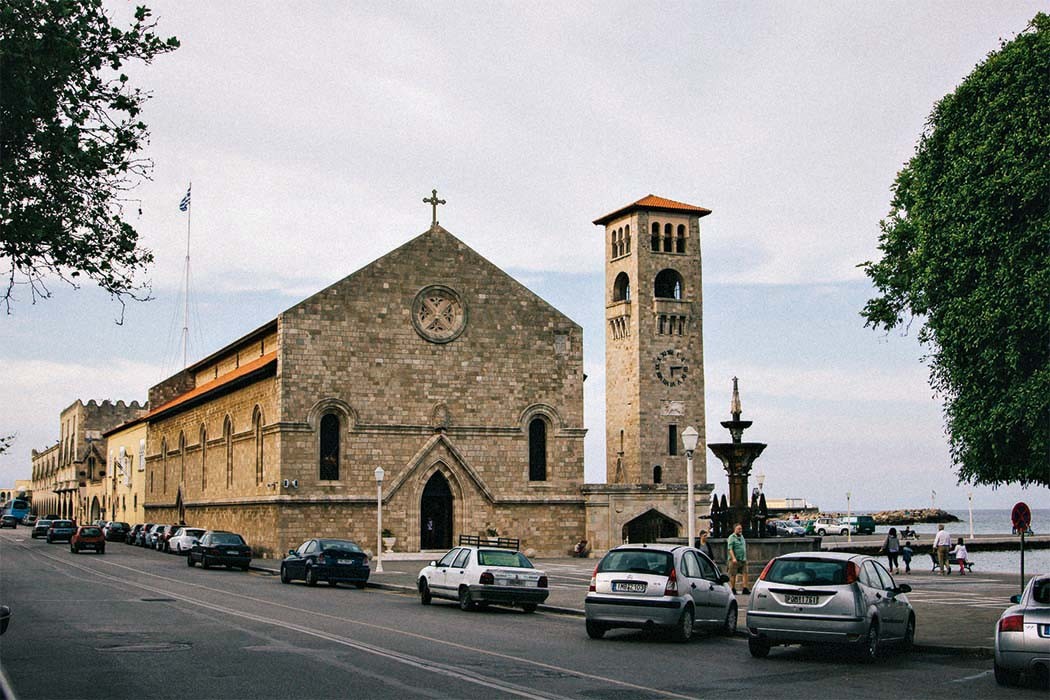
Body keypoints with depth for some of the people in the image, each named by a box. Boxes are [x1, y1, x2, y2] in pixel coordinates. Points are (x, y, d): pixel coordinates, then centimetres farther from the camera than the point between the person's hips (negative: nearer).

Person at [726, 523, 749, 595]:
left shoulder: (742, 537, 17)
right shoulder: (731, 537, -6)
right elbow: (730, 549, -14)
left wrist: (745, 558, 21)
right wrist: (733, 558, -23)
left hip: (743, 559, 7)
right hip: (734, 560, -7)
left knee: (745, 573, -5)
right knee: (733, 575, -2)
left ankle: (745, 589, -6)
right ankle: (733, 589, 6)